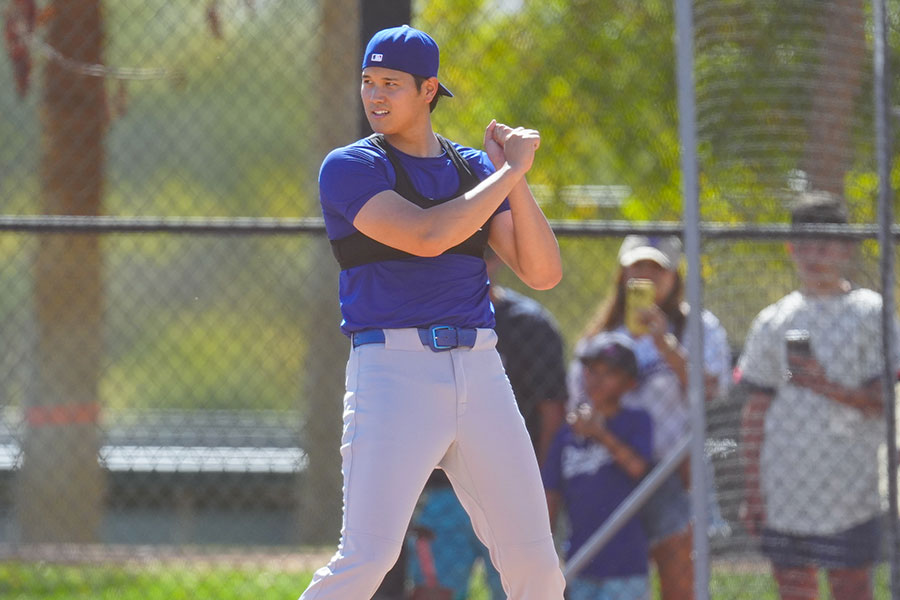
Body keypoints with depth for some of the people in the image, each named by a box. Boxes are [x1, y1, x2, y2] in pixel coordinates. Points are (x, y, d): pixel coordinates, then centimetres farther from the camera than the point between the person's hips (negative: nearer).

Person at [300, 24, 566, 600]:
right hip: (393, 368, -5)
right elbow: (425, 237, -18)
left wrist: (515, 179, -5)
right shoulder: (350, 168, -1)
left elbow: (543, 273, 7)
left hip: (479, 371, 5)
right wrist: (511, 172, -10)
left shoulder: (475, 168, 15)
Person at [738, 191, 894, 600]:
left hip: (849, 494, -3)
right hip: (783, 497, 3)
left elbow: (883, 401, -6)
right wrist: (752, 489, 5)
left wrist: (827, 387, -21)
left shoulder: (871, 313, -1)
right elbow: (756, 413, 10)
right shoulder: (772, 321, 8)